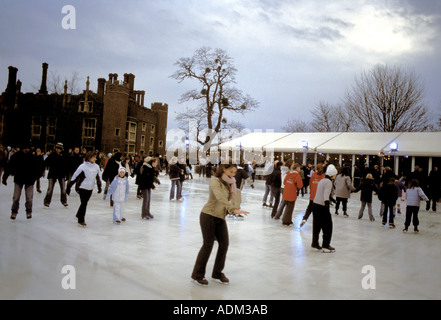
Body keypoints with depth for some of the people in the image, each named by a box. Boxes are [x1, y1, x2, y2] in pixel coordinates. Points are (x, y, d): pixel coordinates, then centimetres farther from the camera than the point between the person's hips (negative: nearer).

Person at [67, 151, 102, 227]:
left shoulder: (96, 166, 1)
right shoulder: (83, 166, -15)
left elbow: (98, 177, 13)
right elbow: (74, 177, -11)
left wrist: (99, 187, 14)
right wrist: (69, 187, -10)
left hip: (90, 188, 5)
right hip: (83, 187, -5)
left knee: (85, 203, 15)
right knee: (84, 203, -2)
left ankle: (79, 215, 38)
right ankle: (81, 221, 10)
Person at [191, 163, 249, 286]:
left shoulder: (228, 183, 11)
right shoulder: (215, 181, -14)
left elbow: (231, 198, 4)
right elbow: (220, 197, -32)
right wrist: (233, 209, -39)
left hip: (220, 217, 7)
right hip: (208, 216, -7)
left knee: (224, 244, 4)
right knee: (208, 245, -2)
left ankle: (217, 273, 21)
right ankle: (197, 275, 13)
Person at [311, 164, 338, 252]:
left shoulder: (322, 180, 14)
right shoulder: (328, 182, -12)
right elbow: (326, 193, -26)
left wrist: (329, 199, 43)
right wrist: (327, 202, -36)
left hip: (315, 204, 8)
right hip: (322, 206, -8)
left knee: (317, 225, 15)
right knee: (327, 226, 4)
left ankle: (315, 244, 21)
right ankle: (325, 245, 8)